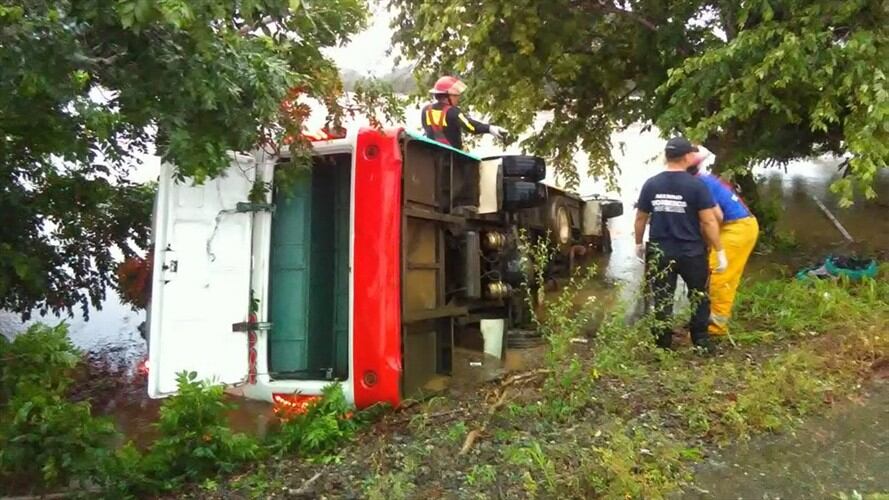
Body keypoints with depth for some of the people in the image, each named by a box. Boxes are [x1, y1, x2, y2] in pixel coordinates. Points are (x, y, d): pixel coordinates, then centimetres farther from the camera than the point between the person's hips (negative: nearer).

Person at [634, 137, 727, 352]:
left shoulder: (651, 184, -2)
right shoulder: (696, 185, -11)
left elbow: (640, 218, 6)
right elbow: (709, 222, -12)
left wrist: (638, 243, 20)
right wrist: (720, 252, -4)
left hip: (659, 252, 2)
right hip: (691, 252, -2)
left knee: (662, 300, 10)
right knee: (699, 296, 18)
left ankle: (663, 344, 16)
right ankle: (701, 341, 24)